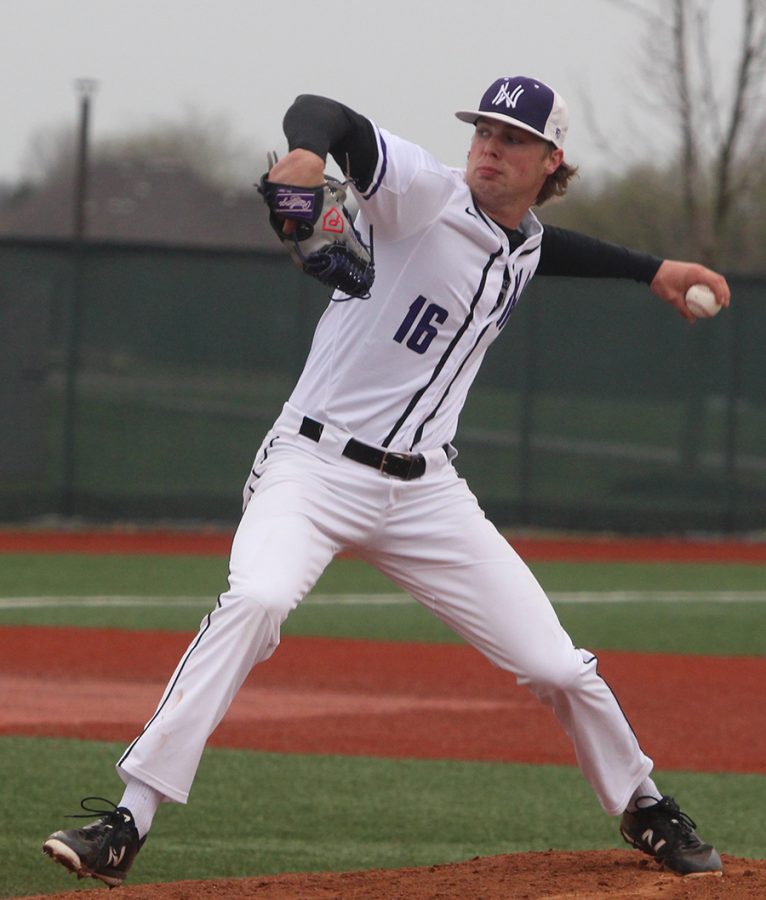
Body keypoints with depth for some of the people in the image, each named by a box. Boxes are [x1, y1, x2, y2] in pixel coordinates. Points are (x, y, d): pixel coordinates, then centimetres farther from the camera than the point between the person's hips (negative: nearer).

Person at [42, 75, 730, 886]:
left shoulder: (527, 247, 10)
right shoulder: (423, 196, -11)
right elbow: (323, 115, -29)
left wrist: (652, 271, 37)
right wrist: (308, 151, -51)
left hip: (423, 491, 6)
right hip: (313, 468, -6)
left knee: (557, 666, 4)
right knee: (257, 599, -35)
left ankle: (644, 811, 32)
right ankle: (126, 824, -35)